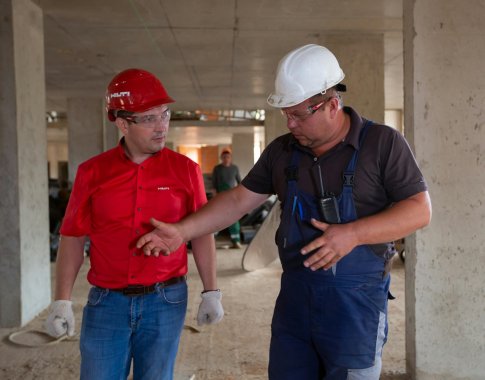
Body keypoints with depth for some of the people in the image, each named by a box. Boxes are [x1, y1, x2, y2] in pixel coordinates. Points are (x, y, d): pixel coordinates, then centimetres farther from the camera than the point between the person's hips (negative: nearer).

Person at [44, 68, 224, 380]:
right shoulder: (92, 172, -1)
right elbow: (73, 238, 2)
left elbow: (201, 234, 2)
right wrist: (63, 301, -1)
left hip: (166, 301, 0)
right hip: (106, 301, 0)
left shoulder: (185, 169, -2)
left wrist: (211, 292, 0)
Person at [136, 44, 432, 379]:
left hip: (356, 300, -4)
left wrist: (352, 234, -22)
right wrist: (182, 232, 2)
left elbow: (420, 210, -10)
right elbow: (239, 200, 10)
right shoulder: (281, 151, 6)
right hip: (294, 296, 4)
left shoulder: (382, 143, -7)